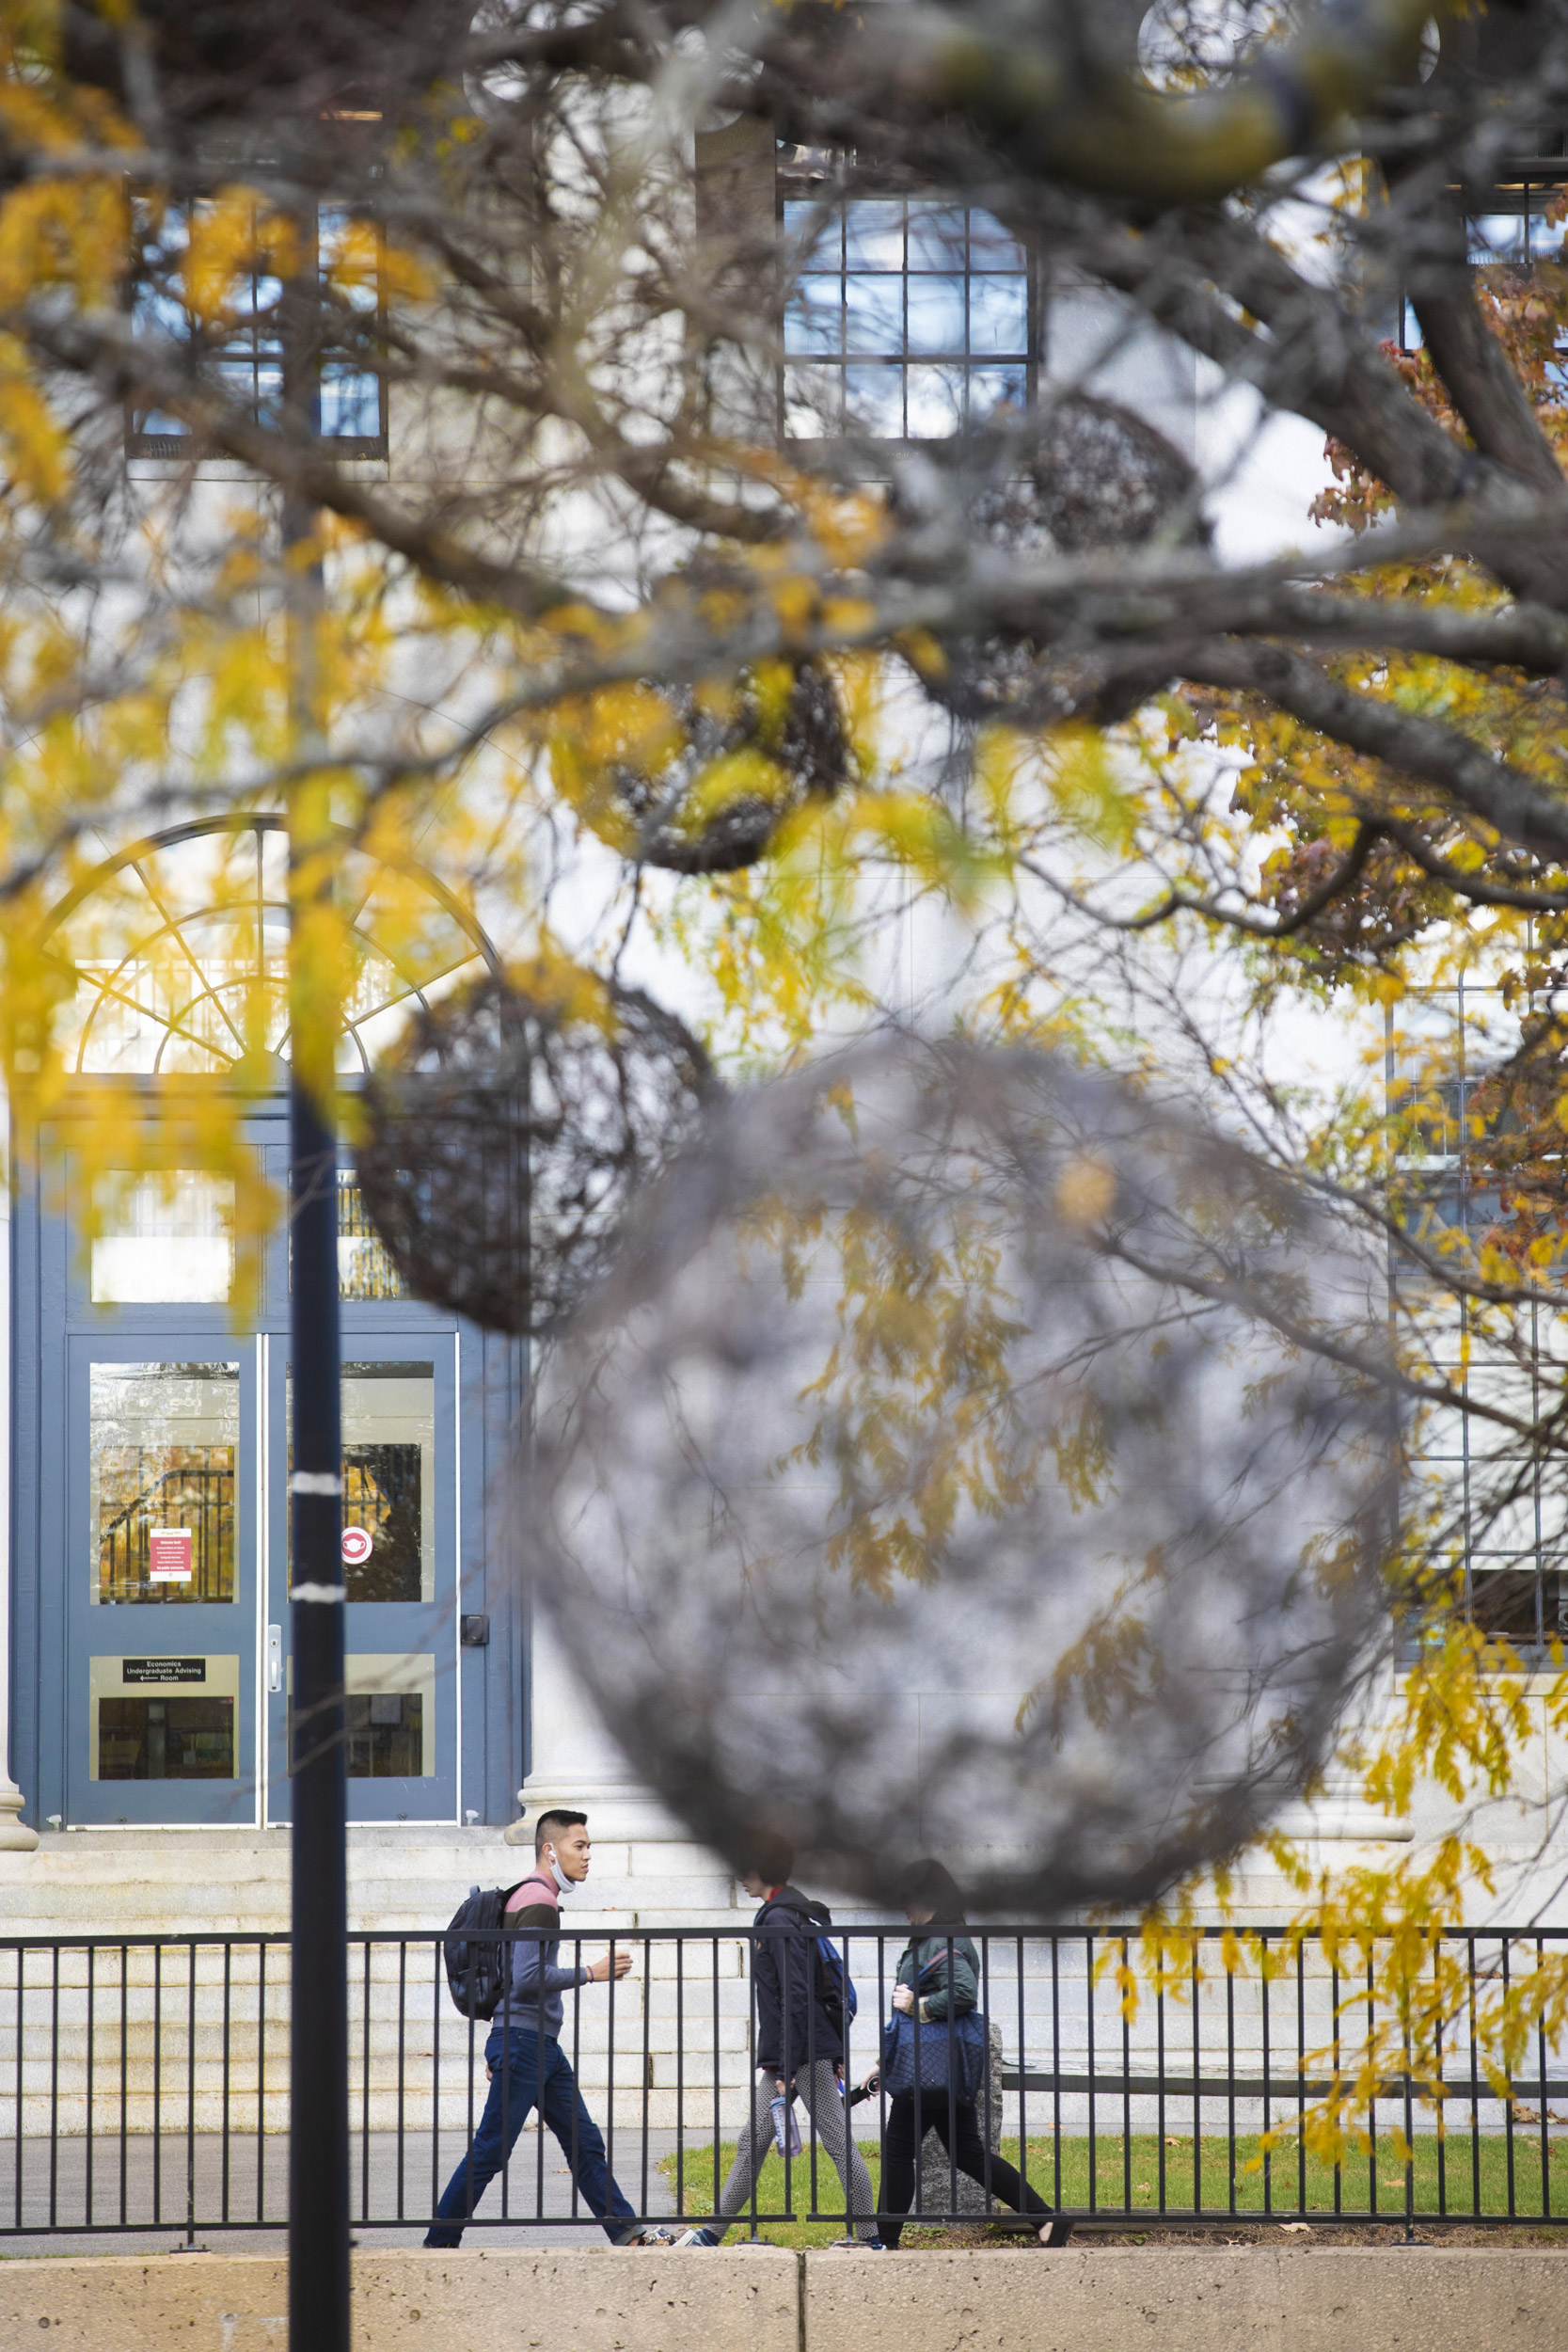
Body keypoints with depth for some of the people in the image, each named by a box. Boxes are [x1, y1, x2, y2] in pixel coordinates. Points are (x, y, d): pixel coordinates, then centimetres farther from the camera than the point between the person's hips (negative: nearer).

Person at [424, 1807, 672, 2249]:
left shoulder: (529, 1897, 19)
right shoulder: (539, 1902, -13)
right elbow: (528, 1979, -23)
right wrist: (590, 1974, -15)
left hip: (543, 2046, 10)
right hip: (523, 2041, -10)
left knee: (584, 2143, 7)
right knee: (489, 2153, -7)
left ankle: (627, 2233, 6)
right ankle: (439, 2243, -2)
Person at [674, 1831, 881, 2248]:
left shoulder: (780, 1921, -14)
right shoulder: (802, 1913, 16)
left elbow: (795, 1998, -20)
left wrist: (789, 2067, -21)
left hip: (807, 2051, -10)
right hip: (784, 2055, 10)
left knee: (838, 2142, -5)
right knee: (755, 2139, 10)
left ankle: (870, 2238, -2)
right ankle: (713, 2232, 14)